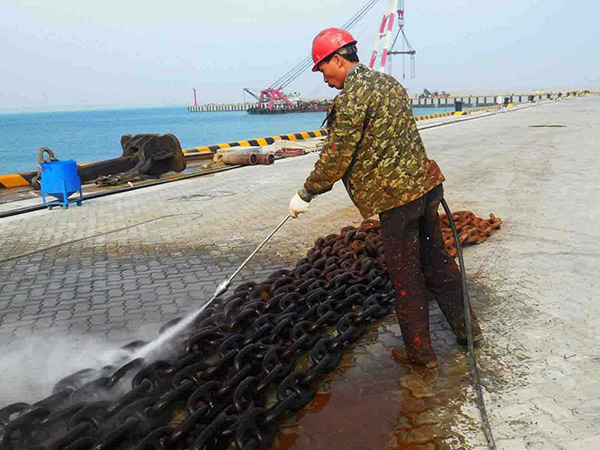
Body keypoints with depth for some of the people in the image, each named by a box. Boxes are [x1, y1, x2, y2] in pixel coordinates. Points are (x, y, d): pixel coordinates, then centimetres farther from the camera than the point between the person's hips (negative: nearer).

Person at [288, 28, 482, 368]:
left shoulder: (352, 95, -14)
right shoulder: (388, 82, 14)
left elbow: (337, 155, -15)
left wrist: (306, 194, -5)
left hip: (398, 198, -9)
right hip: (426, 185, 9)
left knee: (407, 278, 6)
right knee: (437, 261, 21)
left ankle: (420, 352, 21)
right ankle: (467, 329, 34)